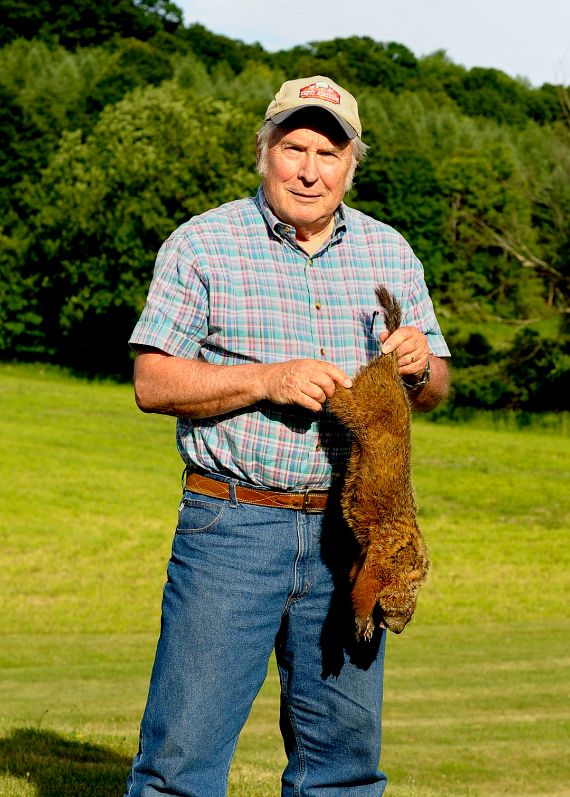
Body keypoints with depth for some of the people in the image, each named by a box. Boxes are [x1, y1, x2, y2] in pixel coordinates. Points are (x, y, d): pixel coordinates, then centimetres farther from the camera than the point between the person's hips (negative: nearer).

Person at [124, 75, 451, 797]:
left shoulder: (390, 254, 13)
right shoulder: (202, 244, 1)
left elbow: (435, 391, 17)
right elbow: (152, 383, -5)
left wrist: (419, 366, -7)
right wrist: (268, 379, -17)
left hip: (352, 531, 4)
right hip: (232, 525, -4)